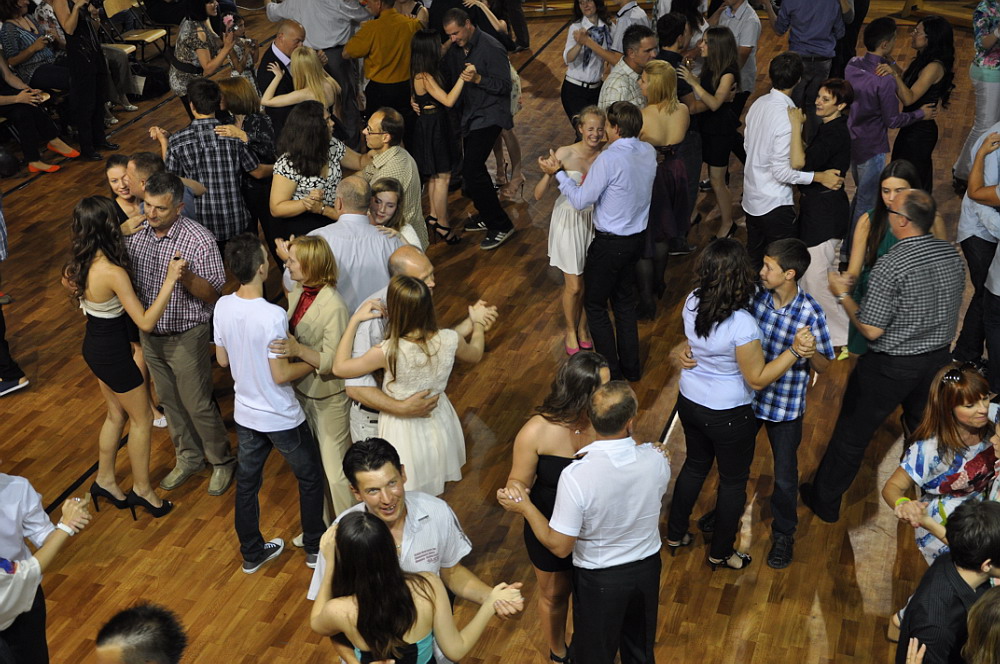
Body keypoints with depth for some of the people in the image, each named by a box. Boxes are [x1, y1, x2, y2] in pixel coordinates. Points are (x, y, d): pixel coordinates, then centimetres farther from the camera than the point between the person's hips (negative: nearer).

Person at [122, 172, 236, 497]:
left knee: (197, 405, 6)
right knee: (169, 400, 20)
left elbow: (212, 294, -17)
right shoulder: (135, 231, -6)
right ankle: (189, 457, 41)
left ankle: (221, 461, 29)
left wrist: (186, 276, -36)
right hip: (150, 334, 6)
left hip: (185, 337, -6)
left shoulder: (199, 239, -22)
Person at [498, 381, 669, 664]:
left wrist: (525, 507, -14)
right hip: (647, 567, 3)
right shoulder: (656, 460, -22)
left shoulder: (575, 476, -35)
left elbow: (559, 546, -25)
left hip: (600, 579, -3)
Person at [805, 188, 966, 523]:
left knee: (853, 433, 10)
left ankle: (824, 501, 25)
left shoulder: (891, 266, -26)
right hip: (937, 359, 6)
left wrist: (843, 295, -10)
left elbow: (871, 330, -22)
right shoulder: (951, 255, -5)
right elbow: (948, 309, 8)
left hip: (891, 366, -6)